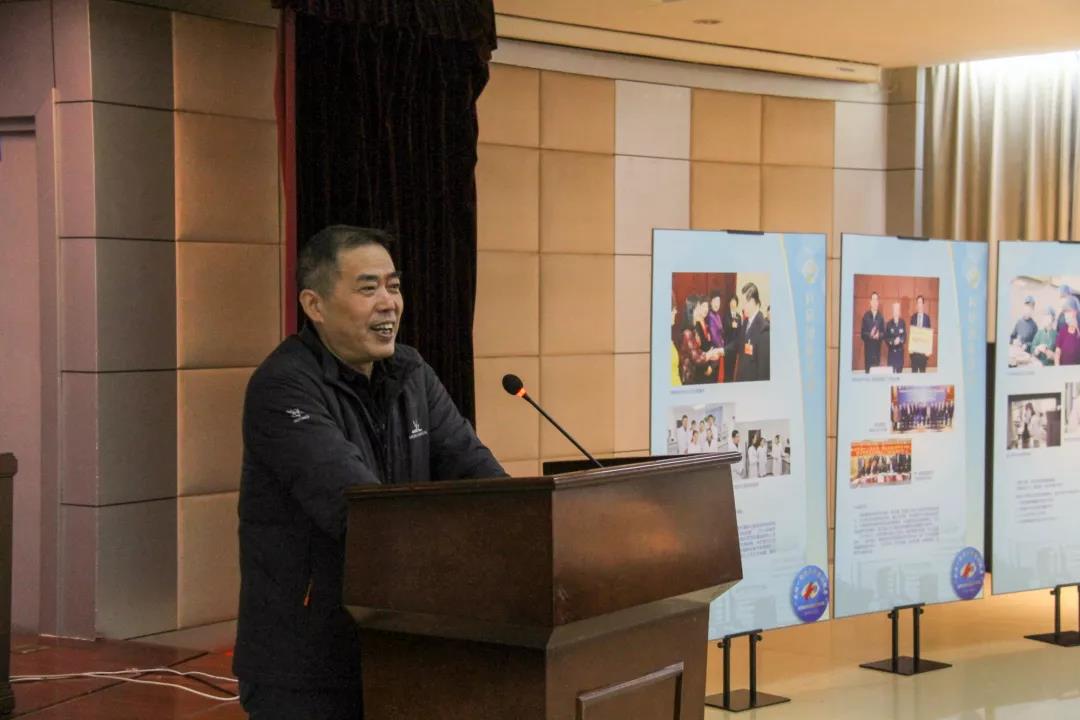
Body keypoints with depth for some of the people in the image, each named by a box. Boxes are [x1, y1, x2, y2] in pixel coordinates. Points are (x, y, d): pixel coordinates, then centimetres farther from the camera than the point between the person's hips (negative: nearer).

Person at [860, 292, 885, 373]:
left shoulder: (880, 317, 7)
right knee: (868, 369, -3)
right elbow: (862, 333, -4)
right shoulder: (866, 316, -2)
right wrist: (870, 335, -22)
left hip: (877, 347, 3)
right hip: (868, 346, -3)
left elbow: (883, 333, 7)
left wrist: (879, 335, -14)